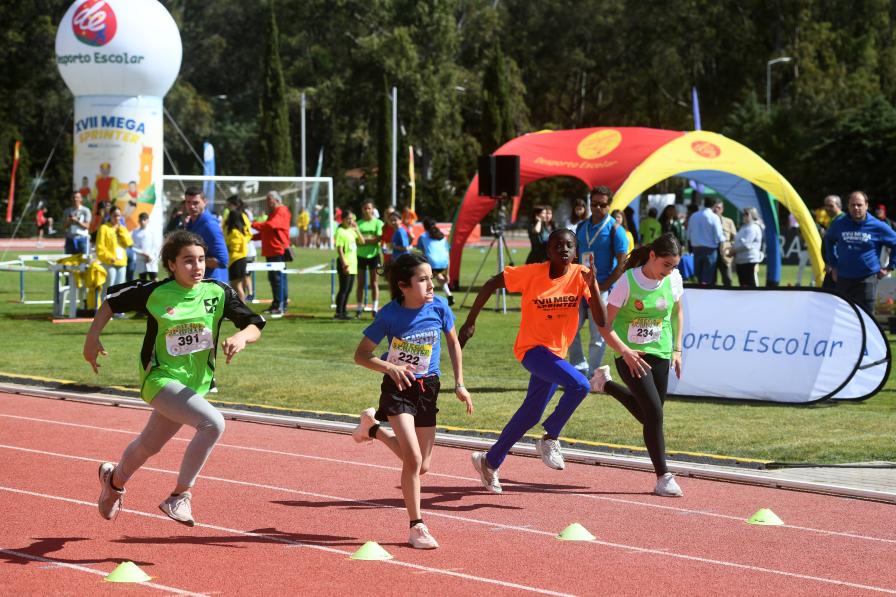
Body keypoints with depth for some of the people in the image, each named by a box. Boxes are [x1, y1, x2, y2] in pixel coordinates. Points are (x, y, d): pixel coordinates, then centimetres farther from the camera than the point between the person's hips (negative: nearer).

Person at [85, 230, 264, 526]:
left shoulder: (218, 293, -5)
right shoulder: (155, 293, -11)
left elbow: (255, 325, -4)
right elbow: (112, 300, 4)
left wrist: (241, 337, -25)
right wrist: (93, 338, 0)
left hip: (195, 384, 5)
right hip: (160, 378, -5)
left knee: (149, 445, 24)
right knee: (213, 423, -28)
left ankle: (115, 478, 56)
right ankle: (180, 496, -15)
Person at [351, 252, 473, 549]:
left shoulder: (438, 308, -10)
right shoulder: (389, 315, -17)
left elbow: (453, 342, 8)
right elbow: (361, 354, -12)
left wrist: (459, 384, 6)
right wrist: (389, 367, -30)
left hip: (427, 389, 4)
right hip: (397, 388, -4)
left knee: (422, 465, 9)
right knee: (413, 458, -17)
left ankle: (373, 428, 33)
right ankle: (417, 527, -4)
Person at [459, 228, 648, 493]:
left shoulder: (580, 275, -8)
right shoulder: (532, 273, -16)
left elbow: (601, 321, -14)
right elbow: (492, 284, -4)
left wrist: (592, 284, -27)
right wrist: (470, 321, -5)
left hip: (556, 351, 5)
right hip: (532, 348, -5)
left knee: (530, 415, 16)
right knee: (579, 385, -28)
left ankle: (490, 461, 35)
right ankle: (550, 439, -9)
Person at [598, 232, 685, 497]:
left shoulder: (673, 279, -4)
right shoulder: (628, 282, -18)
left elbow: (677, 312, 15)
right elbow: (606, 324, -14)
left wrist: (677, 349, 10)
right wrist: (625, 352, -26)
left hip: (660, 353, 5)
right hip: (629, 354, -5)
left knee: (648, 416, 13)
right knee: (654, 413, -16)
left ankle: (608, 386, 40)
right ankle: (663, 478, -5)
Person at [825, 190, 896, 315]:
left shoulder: (878, 227, -6)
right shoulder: (839, 224, 2)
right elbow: (828, 240, 21)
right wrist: (833, 264, 17)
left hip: (867, 280, -3)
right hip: (843, 279, 3)